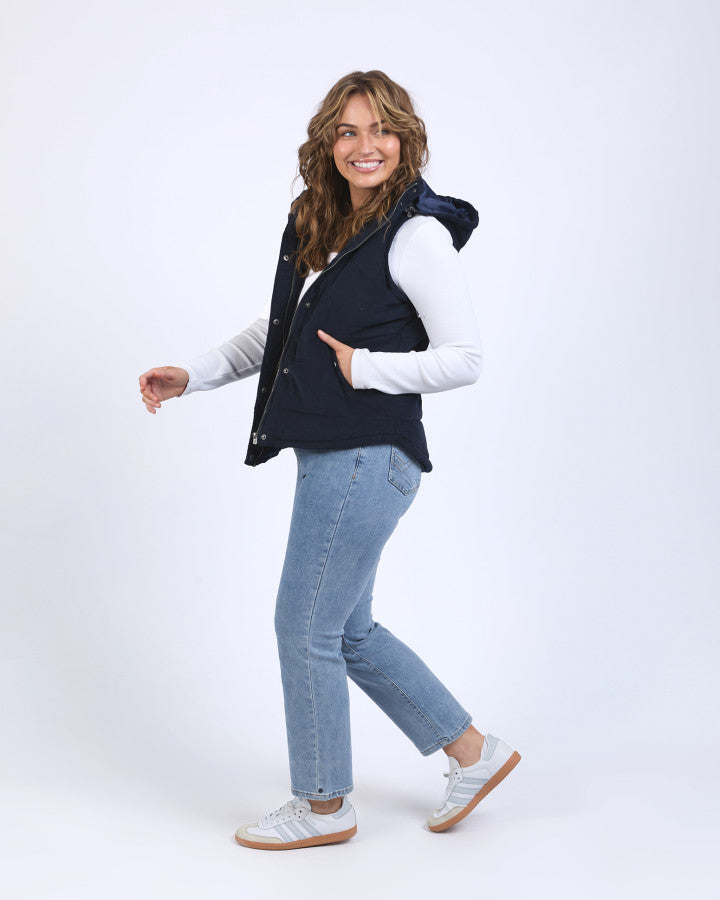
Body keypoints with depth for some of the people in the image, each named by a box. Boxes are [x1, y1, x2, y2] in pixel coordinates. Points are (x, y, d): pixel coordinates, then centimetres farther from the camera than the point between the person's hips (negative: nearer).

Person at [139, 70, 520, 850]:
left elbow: (464, 359, -14)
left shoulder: (417, 234, -13)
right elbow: (275, 331, 21)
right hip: (329, 456, 9)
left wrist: (361, 367, -15)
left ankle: (323, 807, 21)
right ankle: (473, 753, 30)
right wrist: (191, 376, 12)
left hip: (367, 458, -9)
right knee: (349, 629, 17)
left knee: (306, 625, 1)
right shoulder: (318, 228, 12)